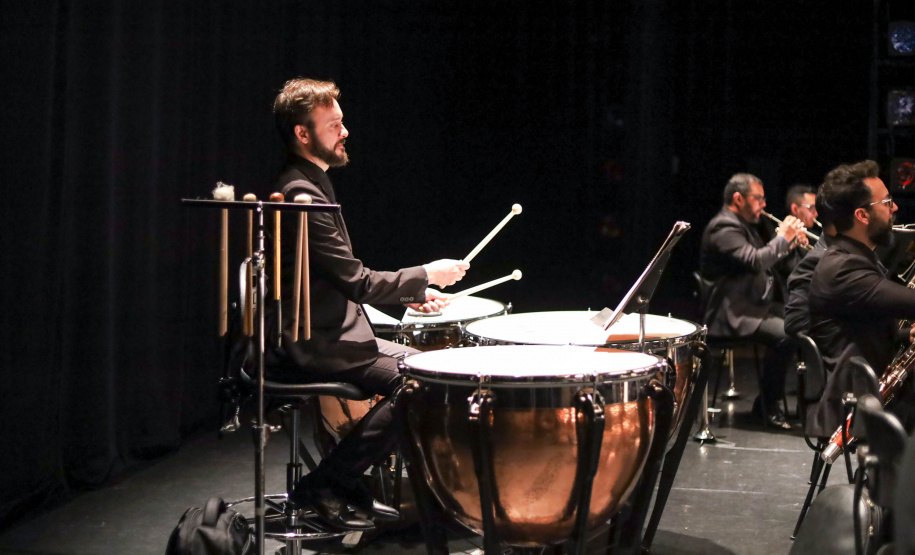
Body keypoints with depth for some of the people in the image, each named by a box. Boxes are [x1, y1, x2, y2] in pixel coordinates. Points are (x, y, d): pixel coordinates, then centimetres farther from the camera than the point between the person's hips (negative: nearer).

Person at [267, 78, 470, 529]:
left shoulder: (310, 187, 15)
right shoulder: (301, 195, -19)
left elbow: (348, 280, 21)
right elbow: (358, 283, -21)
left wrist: (410, 294, 11)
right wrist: (426, 275, -9)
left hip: (328, 332, 11)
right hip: (310, 347, -11)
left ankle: (347, 481, 13)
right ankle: (324, 484, -8)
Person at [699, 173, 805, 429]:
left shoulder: (743, 225, 21)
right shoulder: (724, 227, -14)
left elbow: (766, 262, 25)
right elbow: (755, 261, -28)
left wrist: (789, 244, 9)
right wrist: (782, 238, -15)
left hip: (752, 307, 11)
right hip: (733, 314, -11)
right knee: (784, 335, -29)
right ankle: (768, 407, -14)